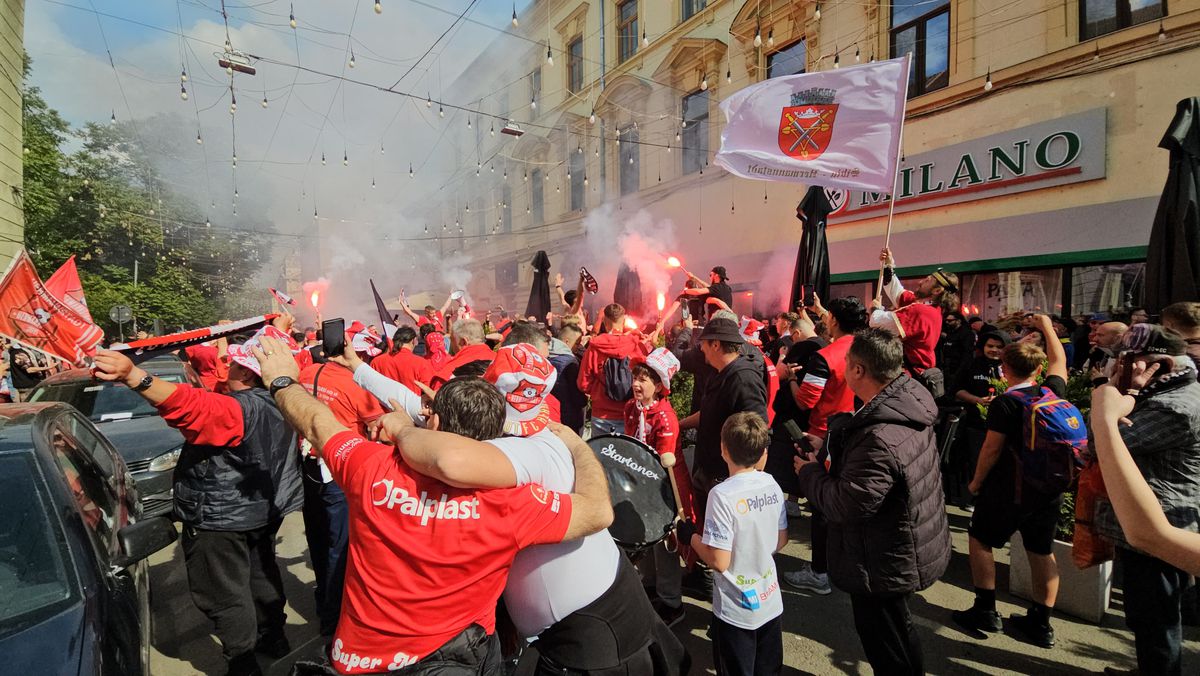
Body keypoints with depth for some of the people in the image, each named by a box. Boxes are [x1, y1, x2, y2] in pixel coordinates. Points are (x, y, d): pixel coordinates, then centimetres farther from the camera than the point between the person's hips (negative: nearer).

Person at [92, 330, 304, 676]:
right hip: (262, 513, 9)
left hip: (219, 518, -9)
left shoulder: (234, 409, -29)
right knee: (261, 575, 25)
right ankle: (273, 637, 41)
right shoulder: (280, 405, -5)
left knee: (224, 595, 8)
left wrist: (133, 376, -58)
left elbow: (188, 405, -48)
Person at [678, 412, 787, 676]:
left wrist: (689, 536, -10)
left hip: (736, 612, -5)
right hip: (771, 603, 5)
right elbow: (781, 541, 4)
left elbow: (719, 561, -24)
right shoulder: (772, 484, -8)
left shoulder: (722, 495, -27)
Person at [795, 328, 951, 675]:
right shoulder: (910, 404, -6)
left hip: (885, 565, -9)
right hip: (909, 548, 9)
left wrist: (809, 472, -14)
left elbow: (846, 505, -29)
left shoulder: (880, 439, -36)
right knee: (896, 631, 30)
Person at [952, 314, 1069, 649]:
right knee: (1042, 551, 13)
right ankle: (1040, 623, 23)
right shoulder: (1052, 392, -1)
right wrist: (1047, 327, 30)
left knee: (981, 539, 10)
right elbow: (1059, 360, 19)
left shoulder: (1004, 403, -17)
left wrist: (976, 482, -3)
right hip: (1049, 489, 6)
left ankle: (985, 611, 15)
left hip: (1009, 489, -6)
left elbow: (992, 448, -16)